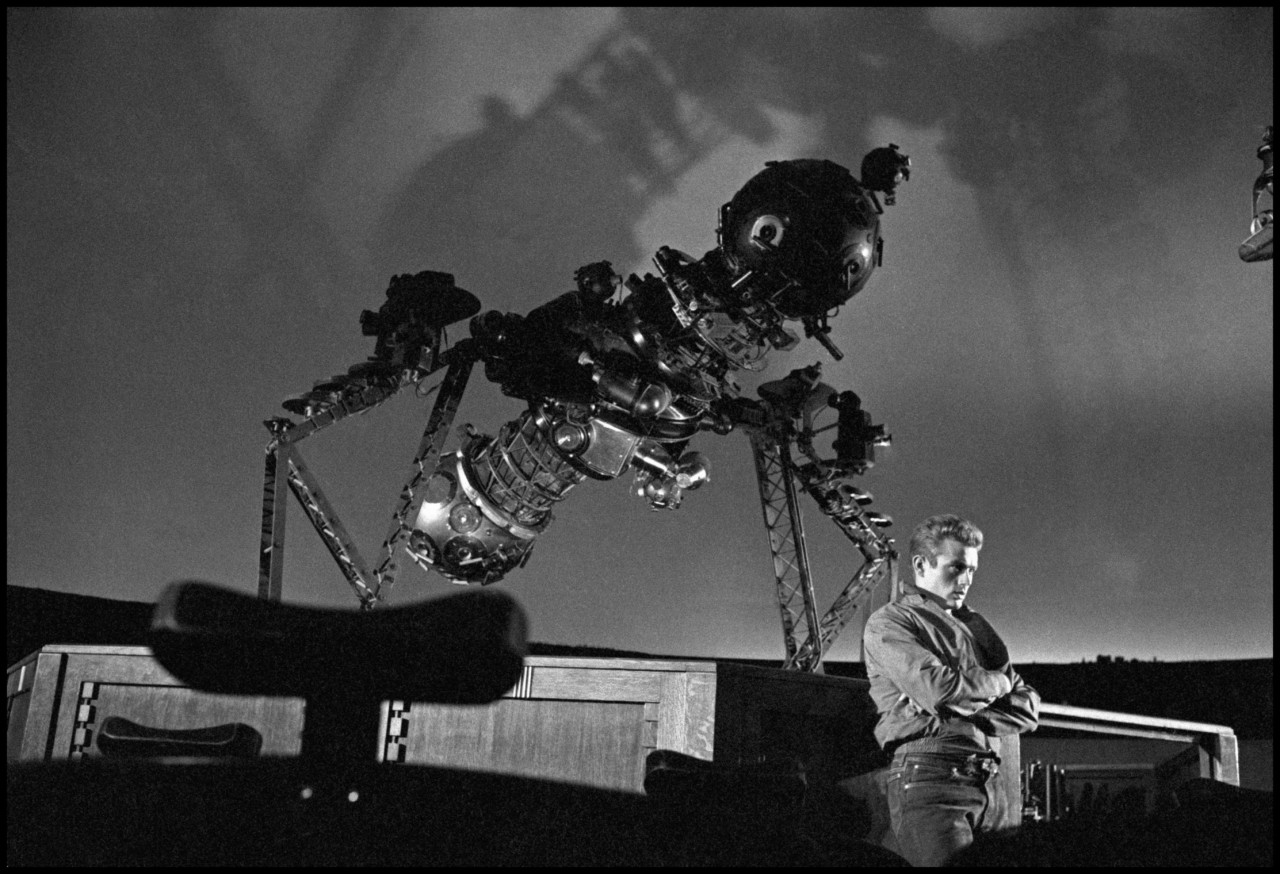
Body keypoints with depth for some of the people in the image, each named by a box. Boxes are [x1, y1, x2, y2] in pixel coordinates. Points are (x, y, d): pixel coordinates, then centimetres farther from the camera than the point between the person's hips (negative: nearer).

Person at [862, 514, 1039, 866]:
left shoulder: (976, 627, 23)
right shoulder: (889, 622, 3)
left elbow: (1027, 708, 14)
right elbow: (938, 691, -13)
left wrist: (967, 720, -4)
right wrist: (999, 680, 5)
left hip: (986, 783, 6)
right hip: (926, 775, -6)